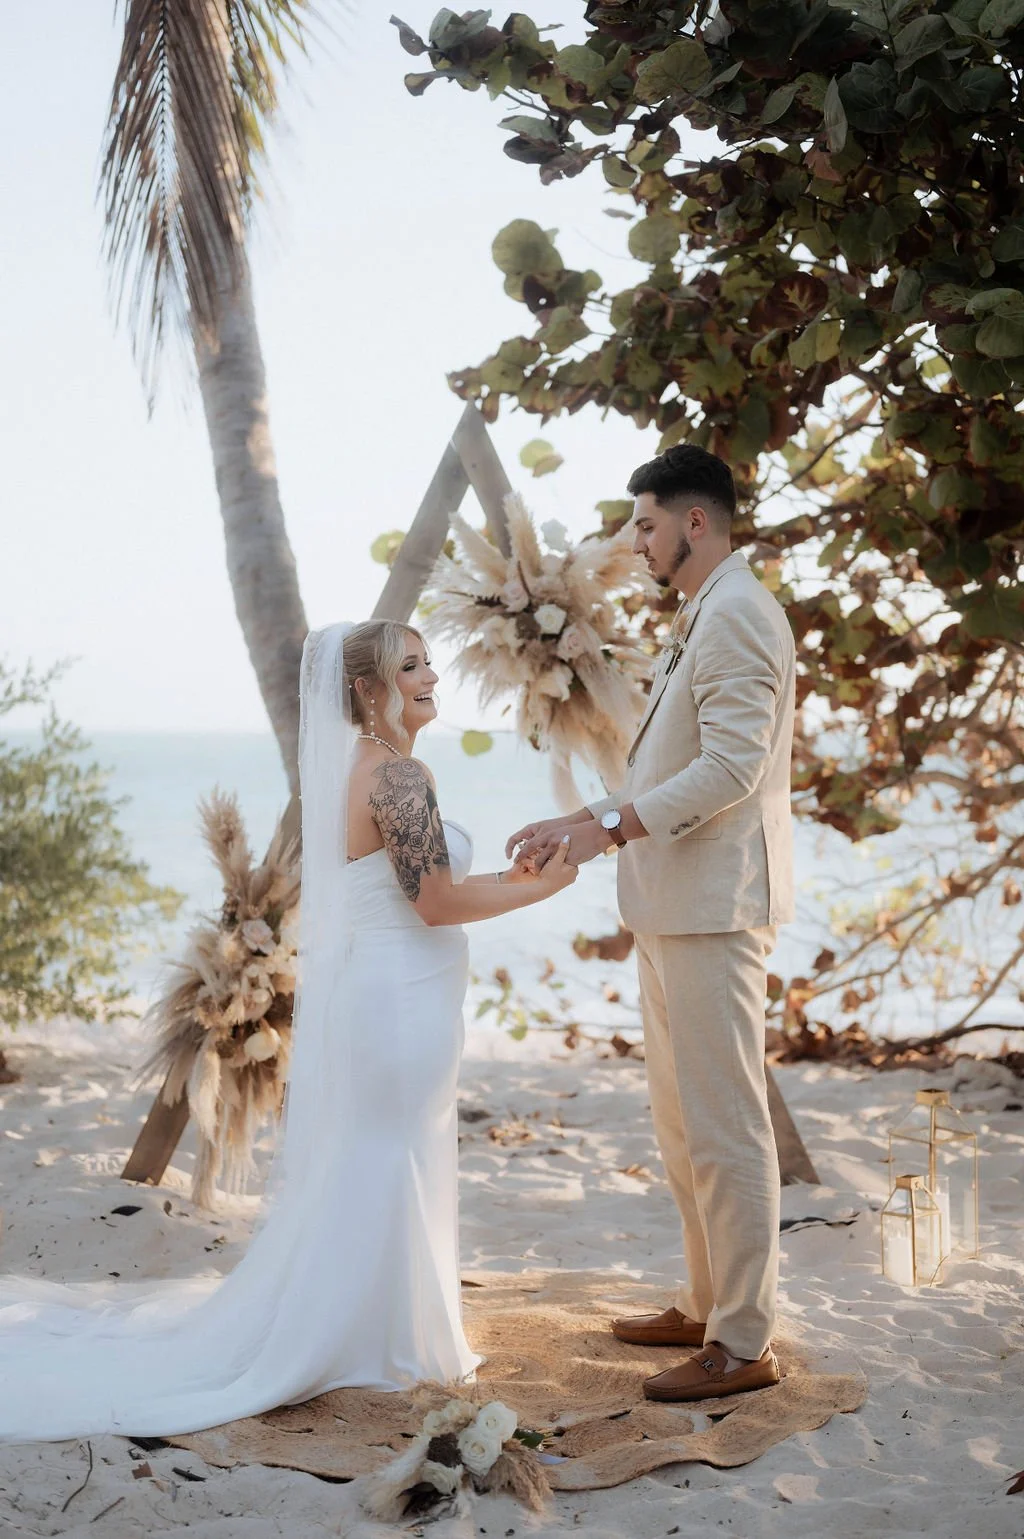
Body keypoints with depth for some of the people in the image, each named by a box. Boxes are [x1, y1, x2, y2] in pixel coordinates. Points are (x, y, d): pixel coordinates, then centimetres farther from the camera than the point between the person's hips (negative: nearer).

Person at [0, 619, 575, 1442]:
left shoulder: (356, 768, 13)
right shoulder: (399, 773, -18)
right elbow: (436, 903, -21)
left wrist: (506, 877, 15)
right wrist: (542, 886, -12)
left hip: (360, 988, 10)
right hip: (396, 1001, -10)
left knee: (352, 1176, 19)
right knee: (386, 1173, 1)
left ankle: (325, 1334, 30)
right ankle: (387, 1344, 13)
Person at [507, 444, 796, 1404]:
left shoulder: (735, 614, -13)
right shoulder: (700, 617, 20)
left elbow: (731, 766, -22)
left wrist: (610, 823, -24)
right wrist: (595, 826, 15)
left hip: (713, 906, -11)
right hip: (674, 905, 11)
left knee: (725, 1124, -6)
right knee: (681, 1121, 17)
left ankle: (744, 1344, 1)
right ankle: (707, 1305, 27)